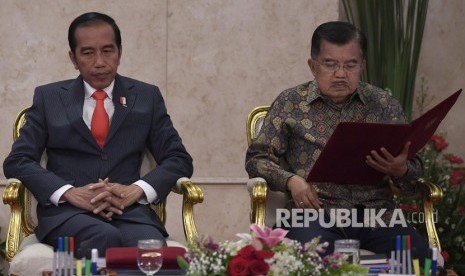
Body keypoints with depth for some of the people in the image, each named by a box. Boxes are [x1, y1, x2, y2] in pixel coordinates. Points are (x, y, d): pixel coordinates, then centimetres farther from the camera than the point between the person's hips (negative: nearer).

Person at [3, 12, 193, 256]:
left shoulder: (147, 97, 16)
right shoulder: (49, 98, 14)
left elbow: (179, 159, 12)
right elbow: (17, 161, 7)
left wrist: (137, 190, -9)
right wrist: (70, 193, -11)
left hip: (129, 209, 0)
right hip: (66, 211, 0)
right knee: (105, 239, -36)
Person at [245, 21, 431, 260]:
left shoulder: (383, 104, 14)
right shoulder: (290, 103, 12)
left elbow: (415, 170, 14)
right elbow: (257, 157, 12)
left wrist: (401, 170, -11)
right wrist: (291, 181, -7)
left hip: (375, 212, 2)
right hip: (316, 211, -2)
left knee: (423, 258, -27)